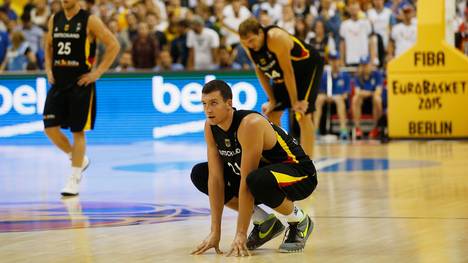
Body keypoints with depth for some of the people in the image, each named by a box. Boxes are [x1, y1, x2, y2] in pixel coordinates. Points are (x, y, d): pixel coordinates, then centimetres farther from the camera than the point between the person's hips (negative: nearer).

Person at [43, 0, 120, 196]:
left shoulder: (89, 21, -8)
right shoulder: (54, 20, 8)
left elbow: (113, 46, -7)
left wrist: (97, 72, -11)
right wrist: (48, 69, 11)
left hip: (80, 84, -5)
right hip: (58, 83, 5)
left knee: (77, 131, -1)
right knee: (50, 128, -1)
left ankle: (74, 179, 7)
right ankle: (79, 159, 22)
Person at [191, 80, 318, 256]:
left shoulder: (250, 124, -31)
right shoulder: (210, 127, -8)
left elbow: (246, 183, -32)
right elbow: (216, 178, -9)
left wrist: (241, 235, -32)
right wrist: (215, 233, -15)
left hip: (300, 175, -8)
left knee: (258, 180, -41)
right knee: (199, 175, -1)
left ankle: (299, 221, -9)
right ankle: (263, 222, 6)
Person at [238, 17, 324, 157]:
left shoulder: (276, 38, -36)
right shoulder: (247, 44, -15)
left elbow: (288, 71, -29)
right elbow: (260, 70, -3)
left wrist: (295, 102, -22)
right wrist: (272, 101, -4)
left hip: (309, 66, -8)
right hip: (282, 75, 8)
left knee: (303, 115, -18)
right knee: (271, 114, 5)